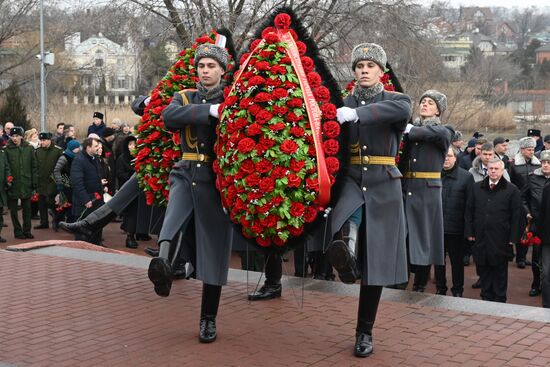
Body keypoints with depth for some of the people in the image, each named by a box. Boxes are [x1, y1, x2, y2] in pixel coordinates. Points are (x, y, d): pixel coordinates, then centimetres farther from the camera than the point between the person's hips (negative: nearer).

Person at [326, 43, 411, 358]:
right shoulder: (343, 103, 6)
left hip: (382, 188, -2)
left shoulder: (396, 100, 1)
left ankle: (365, 332, 11)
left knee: (376, 262, 2)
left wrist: (357, 114, -34)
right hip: (351, 181, 2)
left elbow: (403, 110, -25)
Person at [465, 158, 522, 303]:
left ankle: (499, 300, 15)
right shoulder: (477, 188, 9)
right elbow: (469, 211, 10)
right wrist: (470, 232, 4)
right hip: (481, 238, 3)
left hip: (501, 241, -3)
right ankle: (486, 298, 18)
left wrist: (513, 238, -8)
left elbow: (516, 216, -4)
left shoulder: (512, 190, -2)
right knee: (484, 271, 9)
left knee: (500, 272, 6)